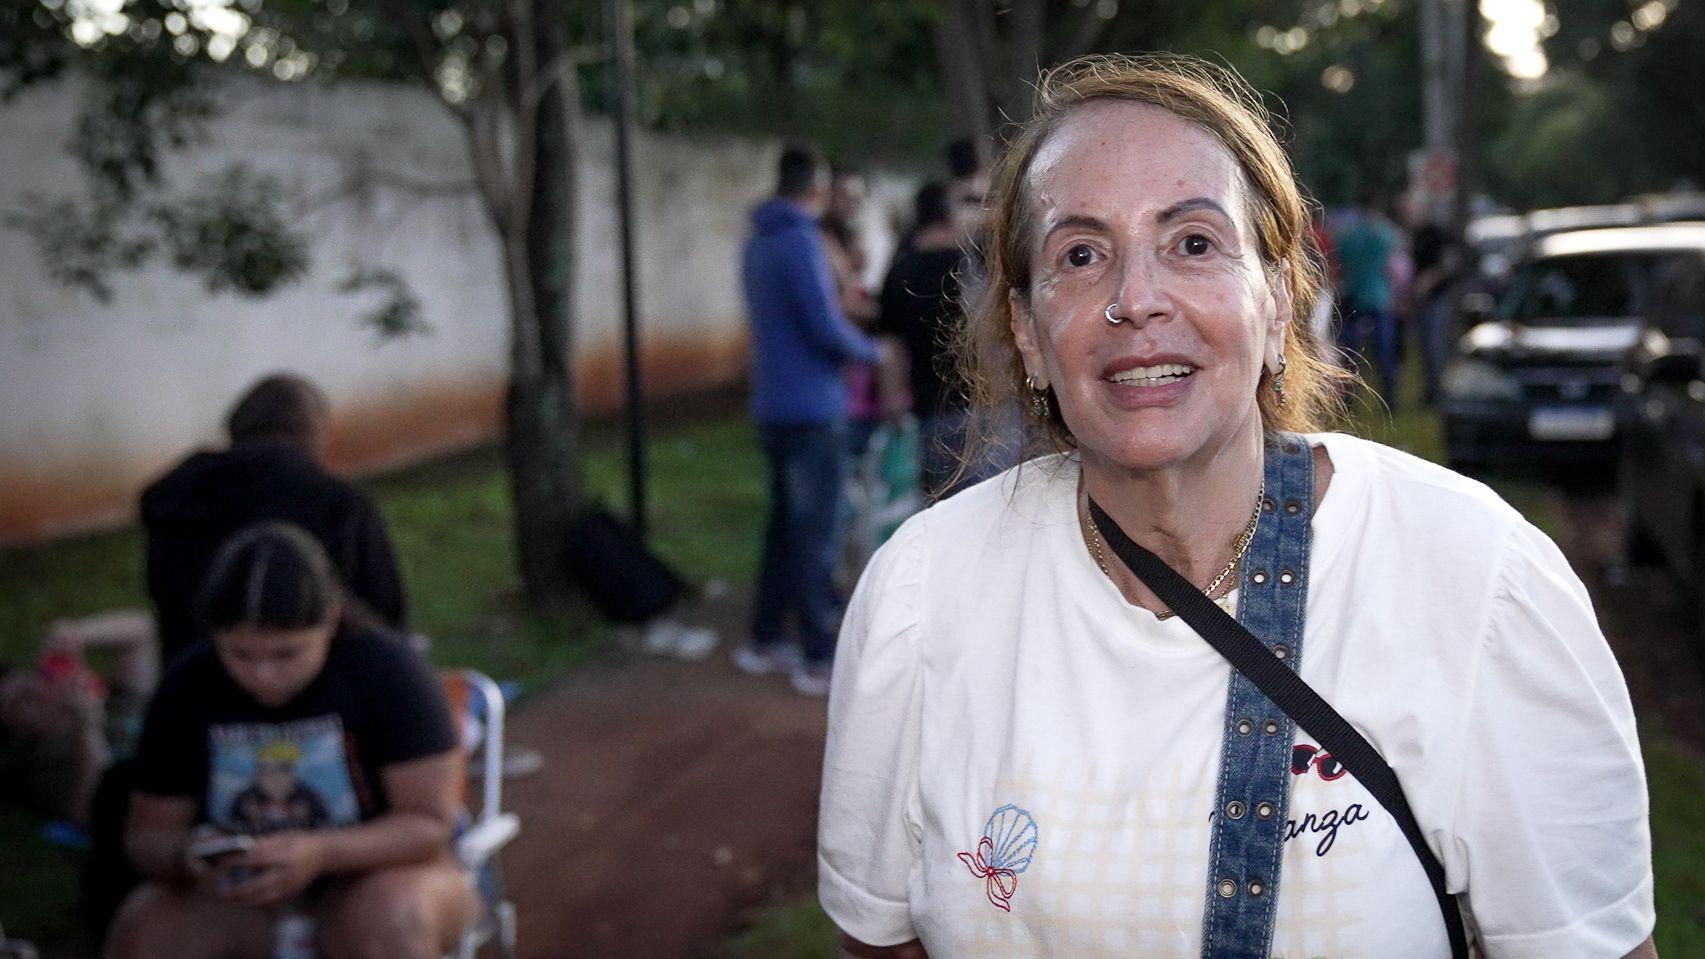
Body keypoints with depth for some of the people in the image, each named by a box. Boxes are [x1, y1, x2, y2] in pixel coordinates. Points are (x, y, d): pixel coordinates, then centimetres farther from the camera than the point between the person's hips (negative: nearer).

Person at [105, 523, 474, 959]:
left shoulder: (388, 670, -16)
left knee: (390, 919, -35)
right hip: (239, 898, 4)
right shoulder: (188, 689, -5)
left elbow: (431, 822, -17)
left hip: (376, 876, -3)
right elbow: (148, 832, 1)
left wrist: (320, 854, -33)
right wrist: (186, 858, -23)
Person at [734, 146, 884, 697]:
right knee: (816, 536, -3)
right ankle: (819, 661, 3)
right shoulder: (800, 243, -15)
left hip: (774, 405, 9)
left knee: (786, 525, 17)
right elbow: (827, 327, -19)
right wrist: (872, 352, -2)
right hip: (812, 408, -9)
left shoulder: (758, 243, 13)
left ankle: (765, 641, 25)